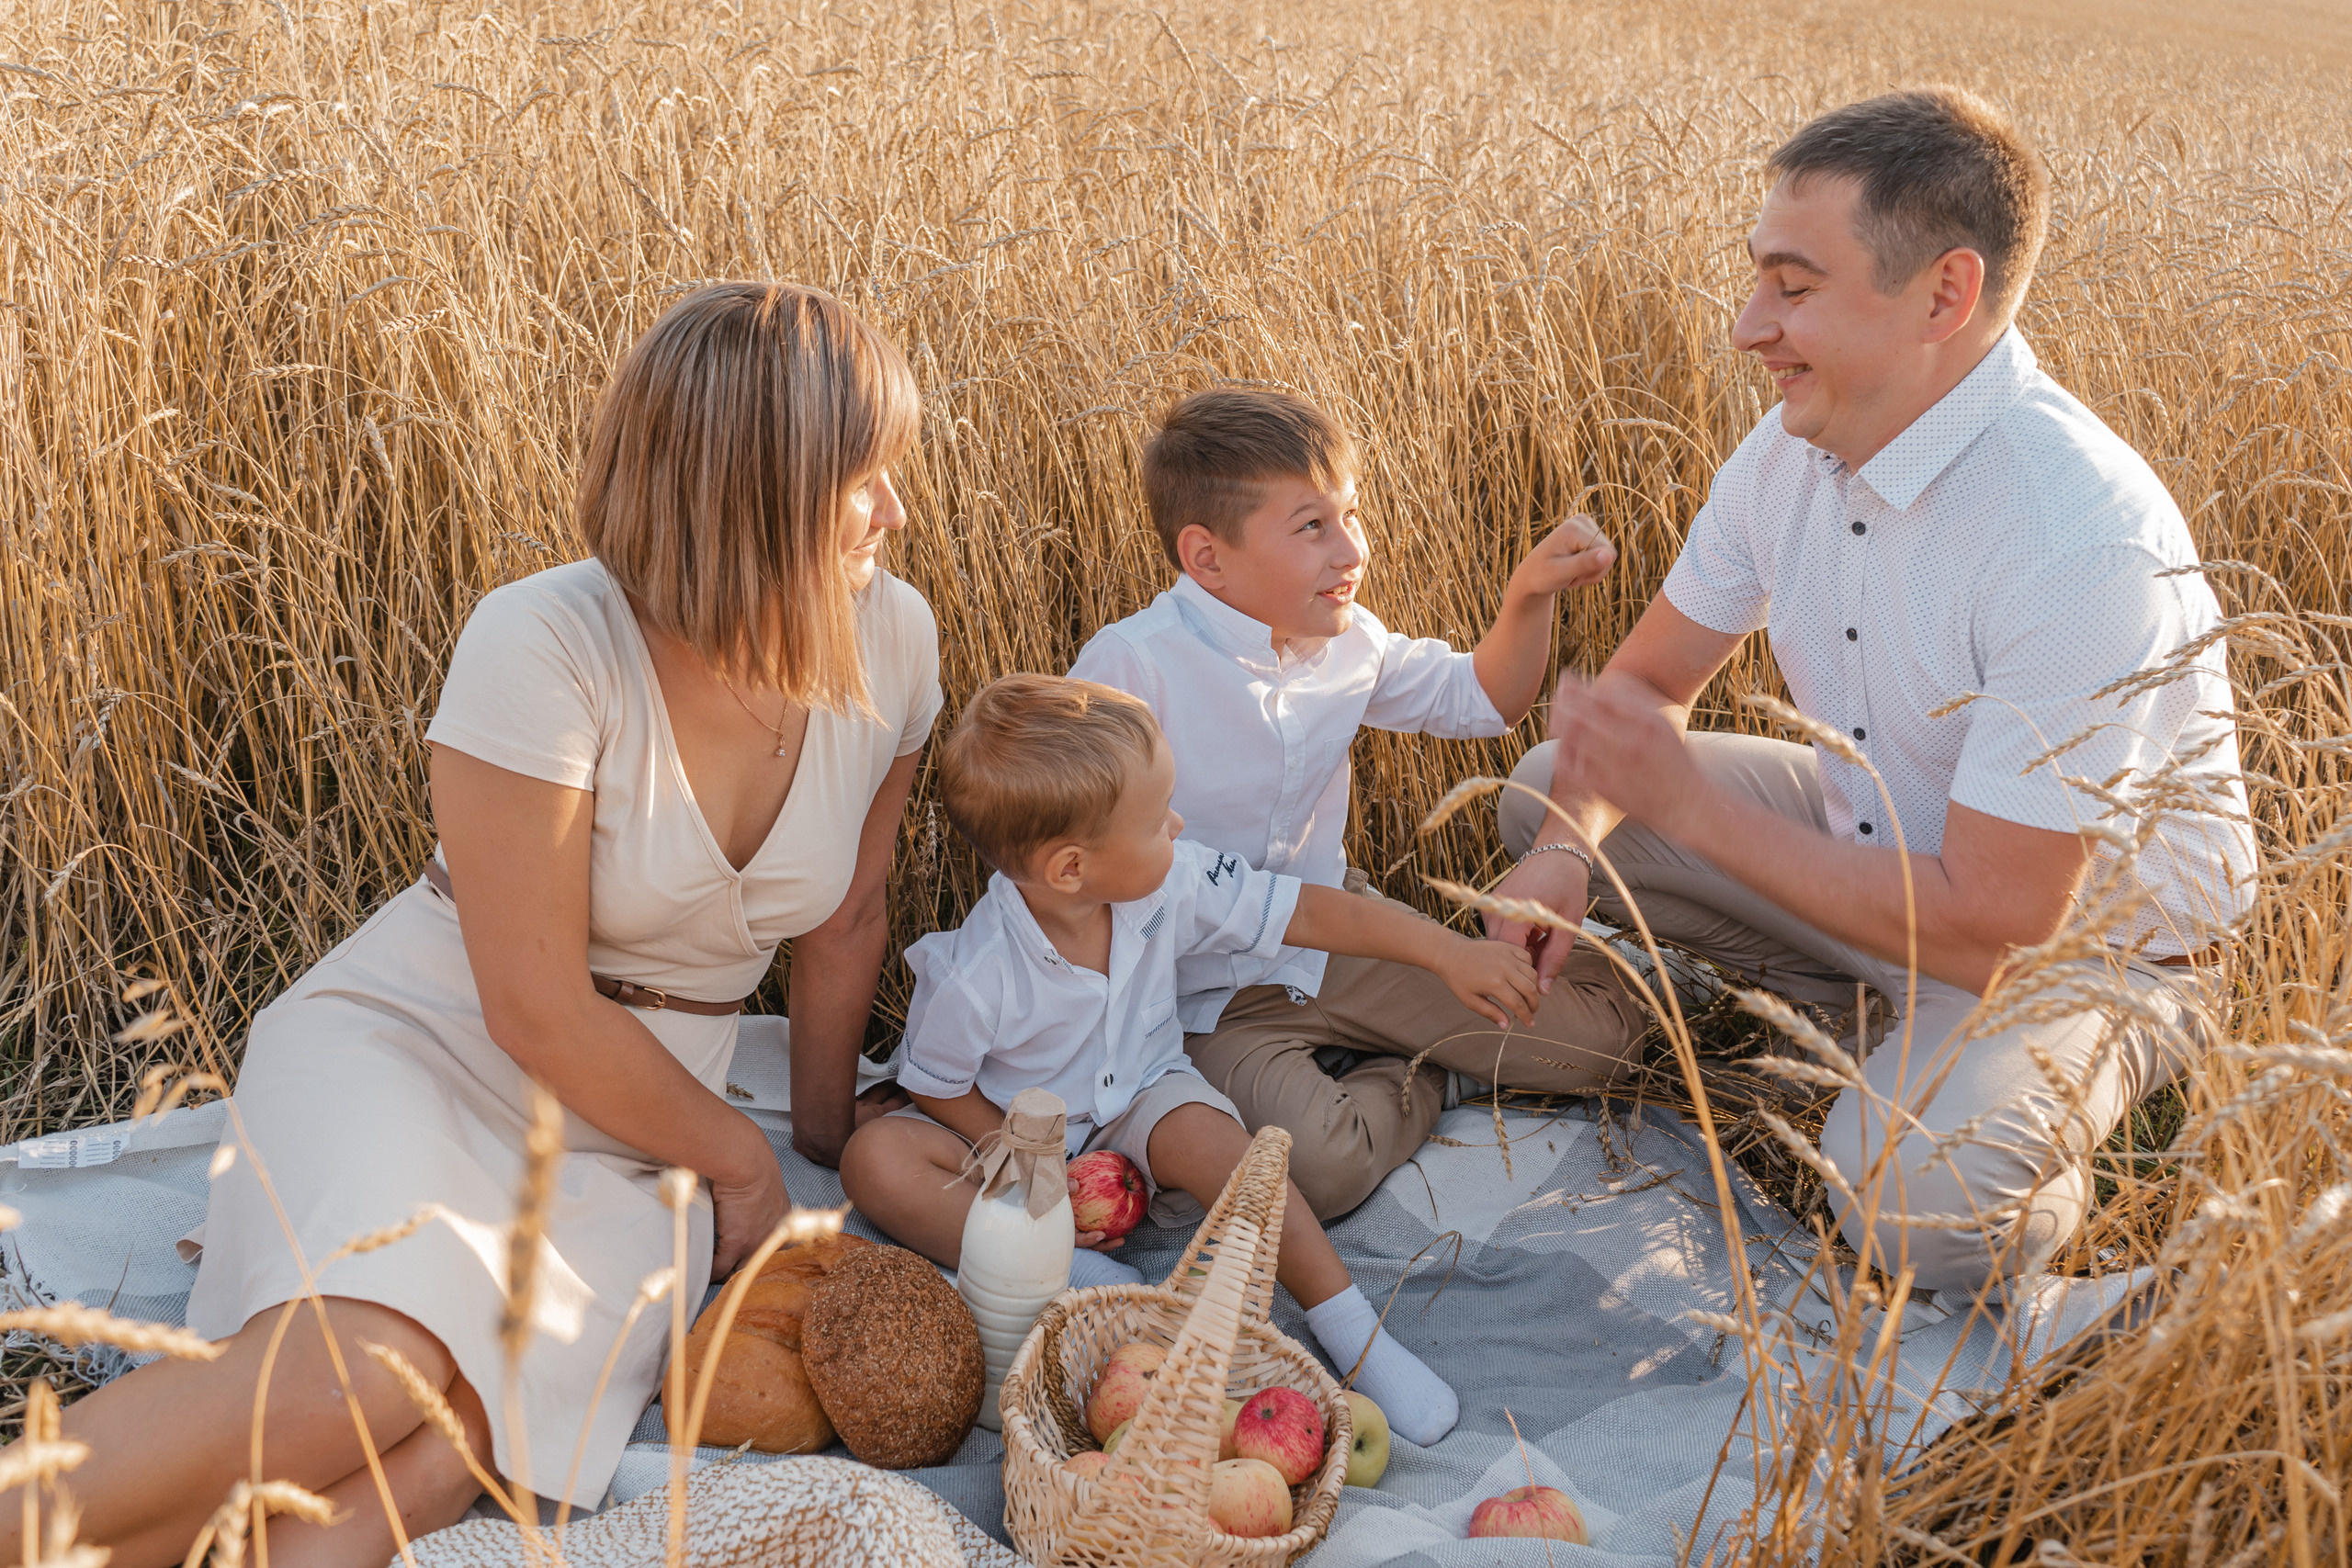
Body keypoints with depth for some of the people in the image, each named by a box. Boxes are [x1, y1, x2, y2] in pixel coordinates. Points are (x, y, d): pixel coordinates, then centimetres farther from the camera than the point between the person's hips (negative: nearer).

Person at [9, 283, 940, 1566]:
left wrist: (820, 1141, 17)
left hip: (636, 1119, 4)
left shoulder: (887, 640, -6)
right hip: (414, 1050, -4)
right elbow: (537, 1012, -17)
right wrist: (739, 1161, -5)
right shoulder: (544, 646, -22)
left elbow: (845, 920, 8)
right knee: (355, 1377, -33)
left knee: (491, 1420, -27)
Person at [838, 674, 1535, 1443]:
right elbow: (939, 1091, -14)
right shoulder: (972, 976, -31)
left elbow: (1307, 912, -15)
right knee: (876, 1158, -27)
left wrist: (1447, 951, -16)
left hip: (1141, 1098, 2)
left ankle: (1356, 1334, -25)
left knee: (1210, 1138, -32)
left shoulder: (1172, 883, -22)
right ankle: (1053, 1270, -32)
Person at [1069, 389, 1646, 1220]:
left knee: (1598, 1028, -2)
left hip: (1343, 944, 5)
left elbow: (1478, 700, 15)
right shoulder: (1134, 665, -21)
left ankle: (1405, 1066, 18)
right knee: (1319, 1165, -34)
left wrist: (1531, 596, -2)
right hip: (1213, 989, -5)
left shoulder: (1348, 641, -1)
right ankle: (1414, 1076, -2)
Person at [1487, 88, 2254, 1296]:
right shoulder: (1798, 444, -10)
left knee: (1921, 1210, -34)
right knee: (1547, 788, 0)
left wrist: (1689, 802, -30)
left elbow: (1993, 929, -34)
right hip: (1882, 841, 7)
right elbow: (1651, 677, 3)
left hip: (2079, 943, -7)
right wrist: (1567, 846, -19)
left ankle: (2050, 1112, 2)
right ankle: (1863, 1004, 7)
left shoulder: (2083, 545, -35)